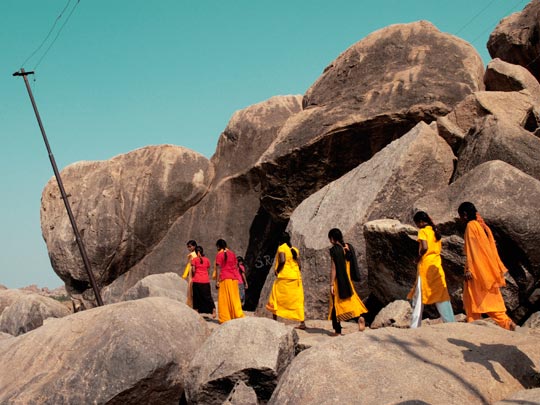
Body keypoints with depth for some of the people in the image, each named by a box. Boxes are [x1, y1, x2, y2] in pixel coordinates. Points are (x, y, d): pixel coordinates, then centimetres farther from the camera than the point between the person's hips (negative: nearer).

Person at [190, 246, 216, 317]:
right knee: (208, 297, 3)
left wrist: (192, 276, 12)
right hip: (206, 281, 2)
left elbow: (193, 270, -6)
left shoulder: (194, 259, -1)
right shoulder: (206, 259, 7)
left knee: (196, 297, 5)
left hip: (197, 281, -2)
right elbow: (208, 269, 7)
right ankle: (213, 311, -11)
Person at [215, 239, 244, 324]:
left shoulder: (220, 254, -5)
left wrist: (217, 281, -10)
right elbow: (236, 267, 14)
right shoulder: (232, 253, 12)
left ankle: (225, 318, -1)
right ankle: (238, 316, 2)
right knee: (234, 298, 9)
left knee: (224, 299, 0)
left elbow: (218, 268, -10)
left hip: (224, 278, -5)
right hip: (234, 278, 5)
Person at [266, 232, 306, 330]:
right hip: (296, 277, 5)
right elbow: (299, 264, 7)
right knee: (297, 300, 7)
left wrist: (277, 271, -8)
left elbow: (282, 260, -21)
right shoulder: (295, 250, 12)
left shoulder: (281, 248, -5)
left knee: (276, 298, 7)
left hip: (284, 277, -5)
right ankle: (302, 322, 2)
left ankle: (274, 320, 5)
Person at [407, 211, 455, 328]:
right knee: (441, 295, 7)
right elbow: (438, 249, 15)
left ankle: (415, 326, -2)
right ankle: (450, 321, 1)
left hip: (425, 265, -7)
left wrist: (418, 257, -6)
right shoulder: (435, 231, 15)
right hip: (437, 265, 7)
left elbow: (424, 247, -22)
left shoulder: (423, 231, -8)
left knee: (419, 296, -1)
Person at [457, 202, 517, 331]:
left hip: (477, 269, -8)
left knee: (472, 298, 0)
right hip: (488, 269, 8)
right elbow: (492, 248, 16)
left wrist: (468, 269, -18)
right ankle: (507, 322, -1)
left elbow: (470, 249, -16)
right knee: (490, 298, 10)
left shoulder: (471, 225, -10)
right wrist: (498, 268, 18)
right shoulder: (483, 226, 14)